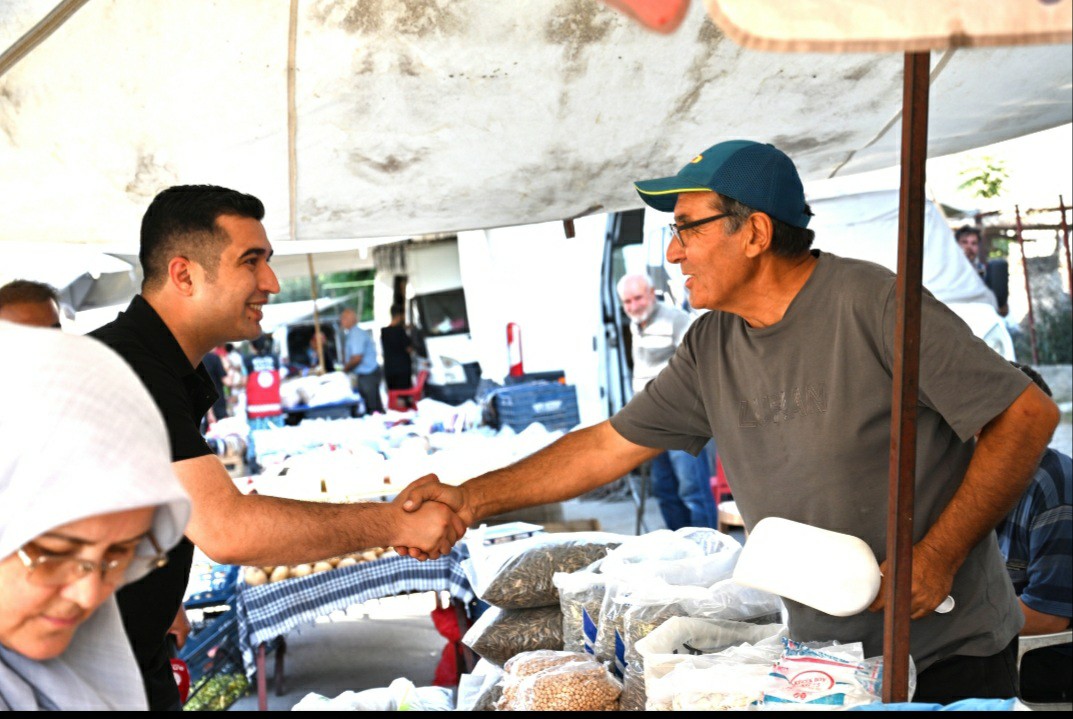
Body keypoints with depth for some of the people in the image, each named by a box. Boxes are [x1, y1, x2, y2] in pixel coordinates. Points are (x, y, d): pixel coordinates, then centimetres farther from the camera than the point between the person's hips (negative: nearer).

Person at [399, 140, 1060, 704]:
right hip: (820, 653, 5)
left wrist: (938, 555, -21)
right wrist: (472, 499, 1)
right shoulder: (710, 348, 1)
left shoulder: (874, 303, -17)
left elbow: (1028, 414, -15)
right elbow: (609, 445, 6)